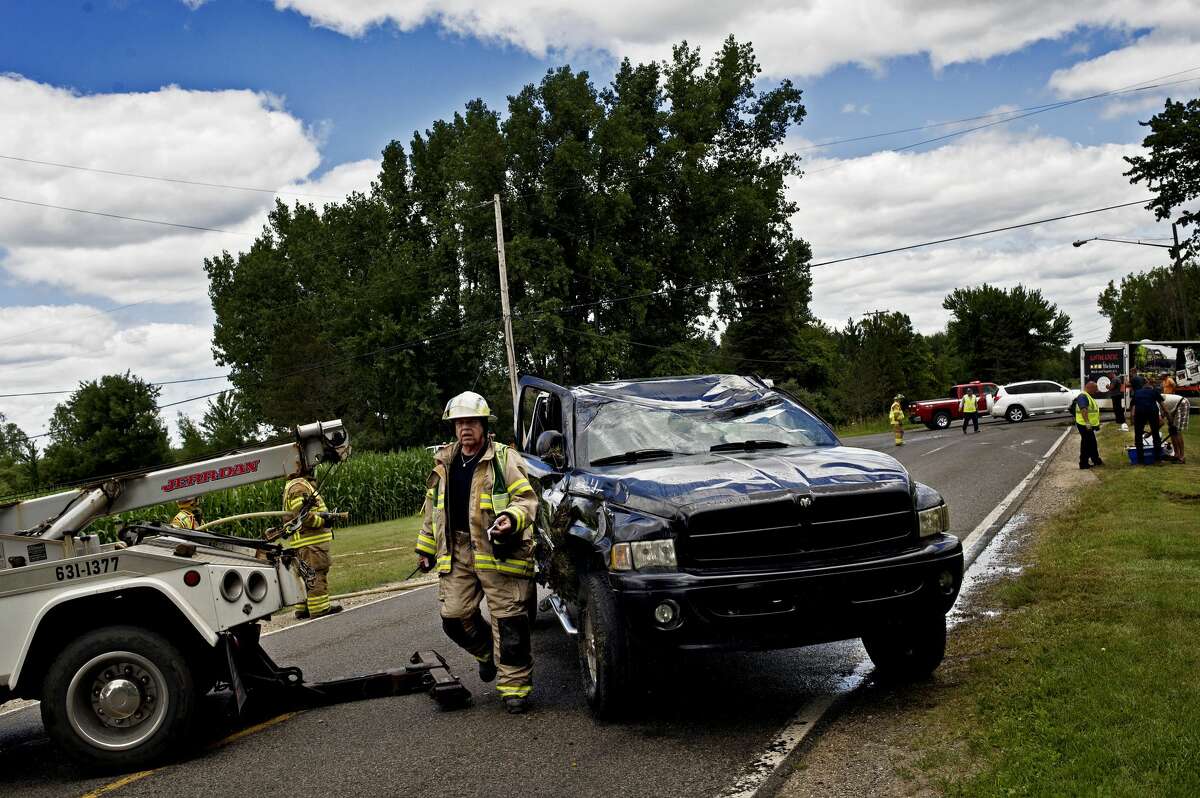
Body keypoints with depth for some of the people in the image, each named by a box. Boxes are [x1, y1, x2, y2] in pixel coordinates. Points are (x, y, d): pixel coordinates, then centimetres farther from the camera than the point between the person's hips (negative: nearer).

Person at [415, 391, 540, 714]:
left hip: (498, 551, -5)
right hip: (457, 553, 5)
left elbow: (527, 499, -7)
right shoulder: (444, 463, 14)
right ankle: (487, 652, 34)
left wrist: (512, 518, -27)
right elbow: (432, 509, 22)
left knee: (509, 622, -4)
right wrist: (425, 547, 21)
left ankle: (515, 685, 7)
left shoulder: (504, 459, -3)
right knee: (454, 617, 5)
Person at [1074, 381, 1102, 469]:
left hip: (1089, 425, 11)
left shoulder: (1089, 397, 19)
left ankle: (1096, 460, 32)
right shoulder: (1083, 397, -17)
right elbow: (1083, 410, -28)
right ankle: (1083, 463, -1)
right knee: (1086, 444, -6)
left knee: (1092, 443, 20)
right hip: (1085, 425, -11)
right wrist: (1087, 422, -35)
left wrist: (1097, 423, 28)